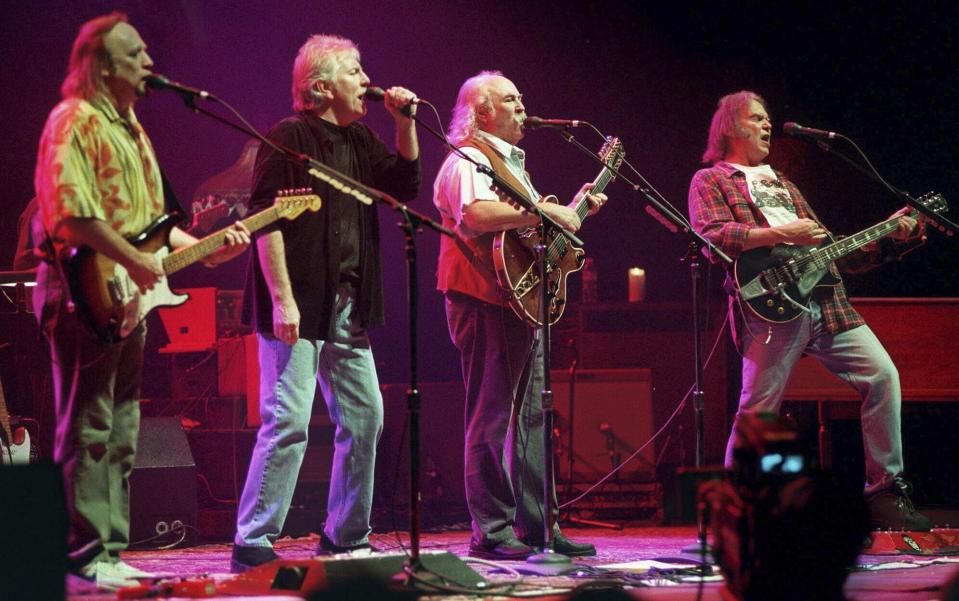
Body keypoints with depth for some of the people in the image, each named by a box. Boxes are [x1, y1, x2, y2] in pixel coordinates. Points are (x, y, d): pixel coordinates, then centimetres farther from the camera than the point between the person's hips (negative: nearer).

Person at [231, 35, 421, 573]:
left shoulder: (359, 140, 14)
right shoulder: (290, 138, -10)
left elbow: (405, 185, 21)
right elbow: (265, 221, -16)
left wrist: (406, 123, 7)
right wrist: (282, 299, -22)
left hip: (346, 306, 9)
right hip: (298, 307, -9)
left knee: (365, 416, 11)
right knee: (289, 421, -13)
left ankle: (346, 537, 23)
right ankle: (253, 544, -10)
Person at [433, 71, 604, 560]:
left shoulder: (512, 162, 24)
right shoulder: (467, 161, -9)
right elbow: (475, 213, -29)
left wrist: (575, 209, 22)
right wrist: (545, 212, -23)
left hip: (523, 302, 10)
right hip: (486, 301, -10)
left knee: (531, 415, 10)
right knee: (491, 417, -8)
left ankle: (536, 527, 14)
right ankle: (491, 533, -6)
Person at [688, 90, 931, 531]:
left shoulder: (782, 184, 34)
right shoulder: (710, 181, 13)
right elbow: (710, 237, -8)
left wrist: (892, 239, 18)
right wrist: (781, 234, -12)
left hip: (825, 299, 6)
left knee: (882, 374, -7)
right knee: (758, 408, -11)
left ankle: (885, 491, -2)